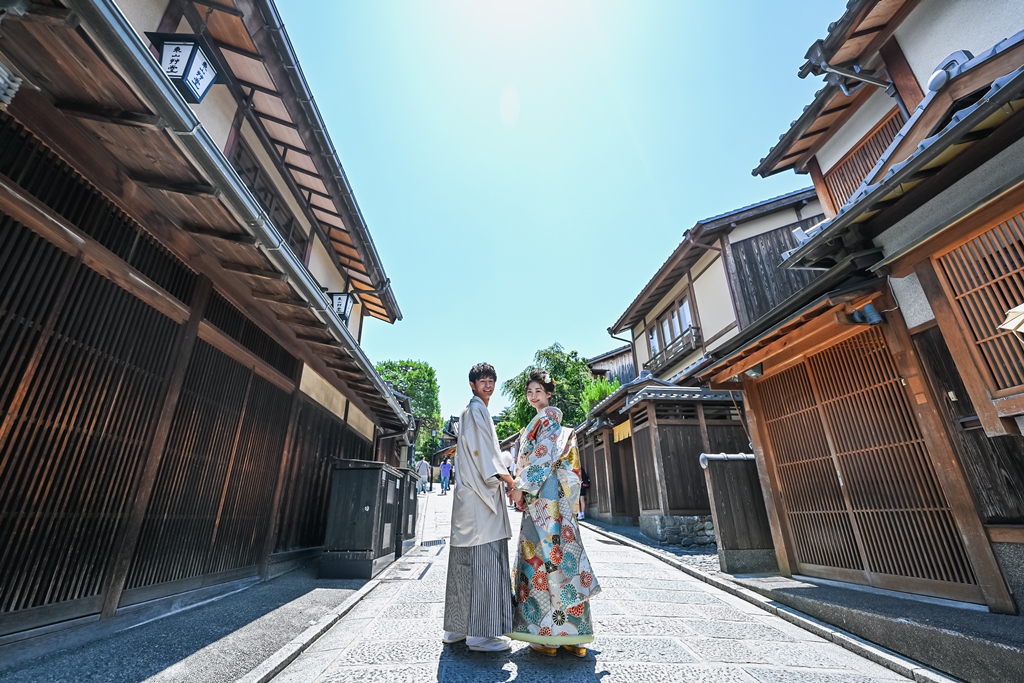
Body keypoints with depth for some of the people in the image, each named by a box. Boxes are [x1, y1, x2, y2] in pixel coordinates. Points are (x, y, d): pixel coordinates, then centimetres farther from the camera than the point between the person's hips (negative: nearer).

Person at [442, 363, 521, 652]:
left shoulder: (475, 412, 23)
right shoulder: (475, 411, -7)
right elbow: (485, 454, -15)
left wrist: (506, 481, 19)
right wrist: (512, 482, -12)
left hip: (476, 493, 10)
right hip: (480, 496, -10)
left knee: (465, 562, 12)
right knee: (484, 560, -6)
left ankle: (458, 627, 20)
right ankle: (480, 633, 1)